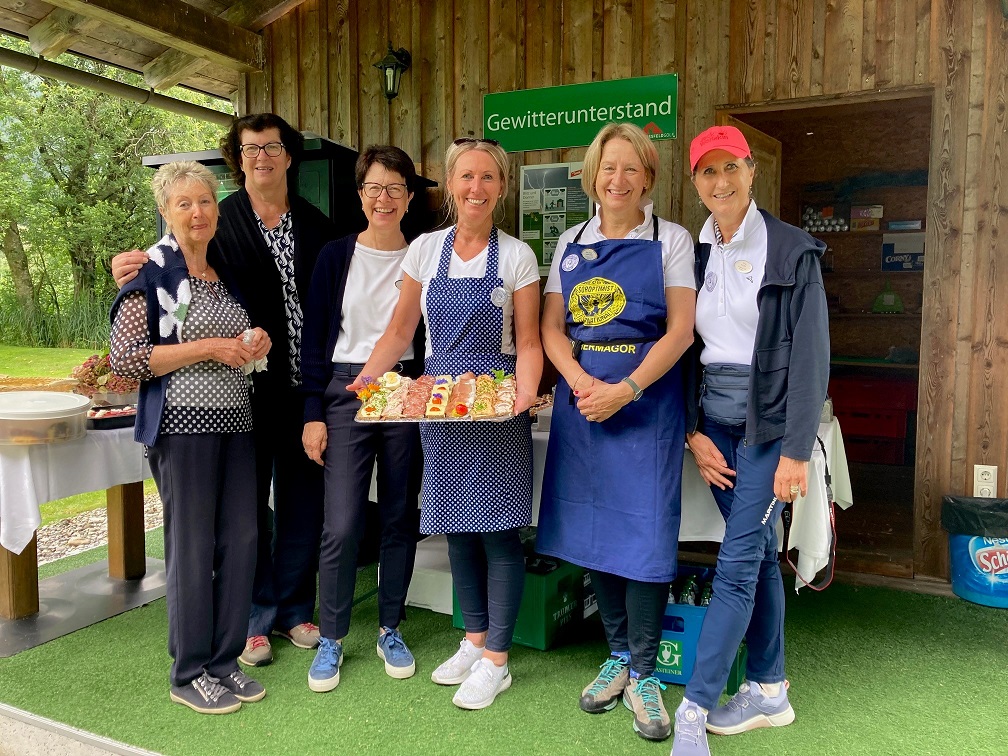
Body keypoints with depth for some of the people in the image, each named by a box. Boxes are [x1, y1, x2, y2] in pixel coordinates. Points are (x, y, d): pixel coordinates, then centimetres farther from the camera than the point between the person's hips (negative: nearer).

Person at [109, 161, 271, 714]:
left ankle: (225, 661, 23)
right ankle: (189, 673, 18)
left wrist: (253, 342, 5)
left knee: (241, 539, 7)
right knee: (192, 544, 1)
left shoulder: (227, 273, 15)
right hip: (183, 421, -6)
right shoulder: (152, 273, -5)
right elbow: (123, 358, -12)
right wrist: (208, 348, -15)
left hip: (235, 419, 6)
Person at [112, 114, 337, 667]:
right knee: (248, 502, 7)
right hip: (247, 388, -3)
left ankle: (293, 609, 29)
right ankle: (253, 619, 23)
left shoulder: (315, 224, 9)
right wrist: (136, 275, -26)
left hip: (305, 387, 3)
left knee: (302, 499, 12)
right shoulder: (219, 223, 0)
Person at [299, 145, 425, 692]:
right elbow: (315, 338, 2)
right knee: (341, 524, -3)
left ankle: (390, 630, 25)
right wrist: (313, 413, -4)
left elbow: (430, 338, 8)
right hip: (345, 394, -1)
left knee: (400, 518, 9)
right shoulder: (336, 256, 3)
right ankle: (331, 638, 15)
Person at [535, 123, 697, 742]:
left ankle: (643, 674, 13)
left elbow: (680, 330, -7)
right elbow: (551, 327, 6)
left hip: (647, 399, -3)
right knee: (594, 526, 8)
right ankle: (618, 656, 25)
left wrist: (624, 389, -18)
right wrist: (581, 384, -12)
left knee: (644, 528, -4)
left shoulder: (671, 241, 2)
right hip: (582, 398, 4)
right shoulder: (571, 244, 12)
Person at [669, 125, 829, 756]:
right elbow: (688, 347, 10)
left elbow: (811, 355, -10)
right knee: (759, 552, 13)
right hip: (715, 419, 5)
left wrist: (796, 451, -15)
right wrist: (695, 433, 1)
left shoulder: (792, 251, -6)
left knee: (737, 561, -6)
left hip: (768, 419, -5)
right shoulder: (696, 254, 9)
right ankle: (770, 691, 26)